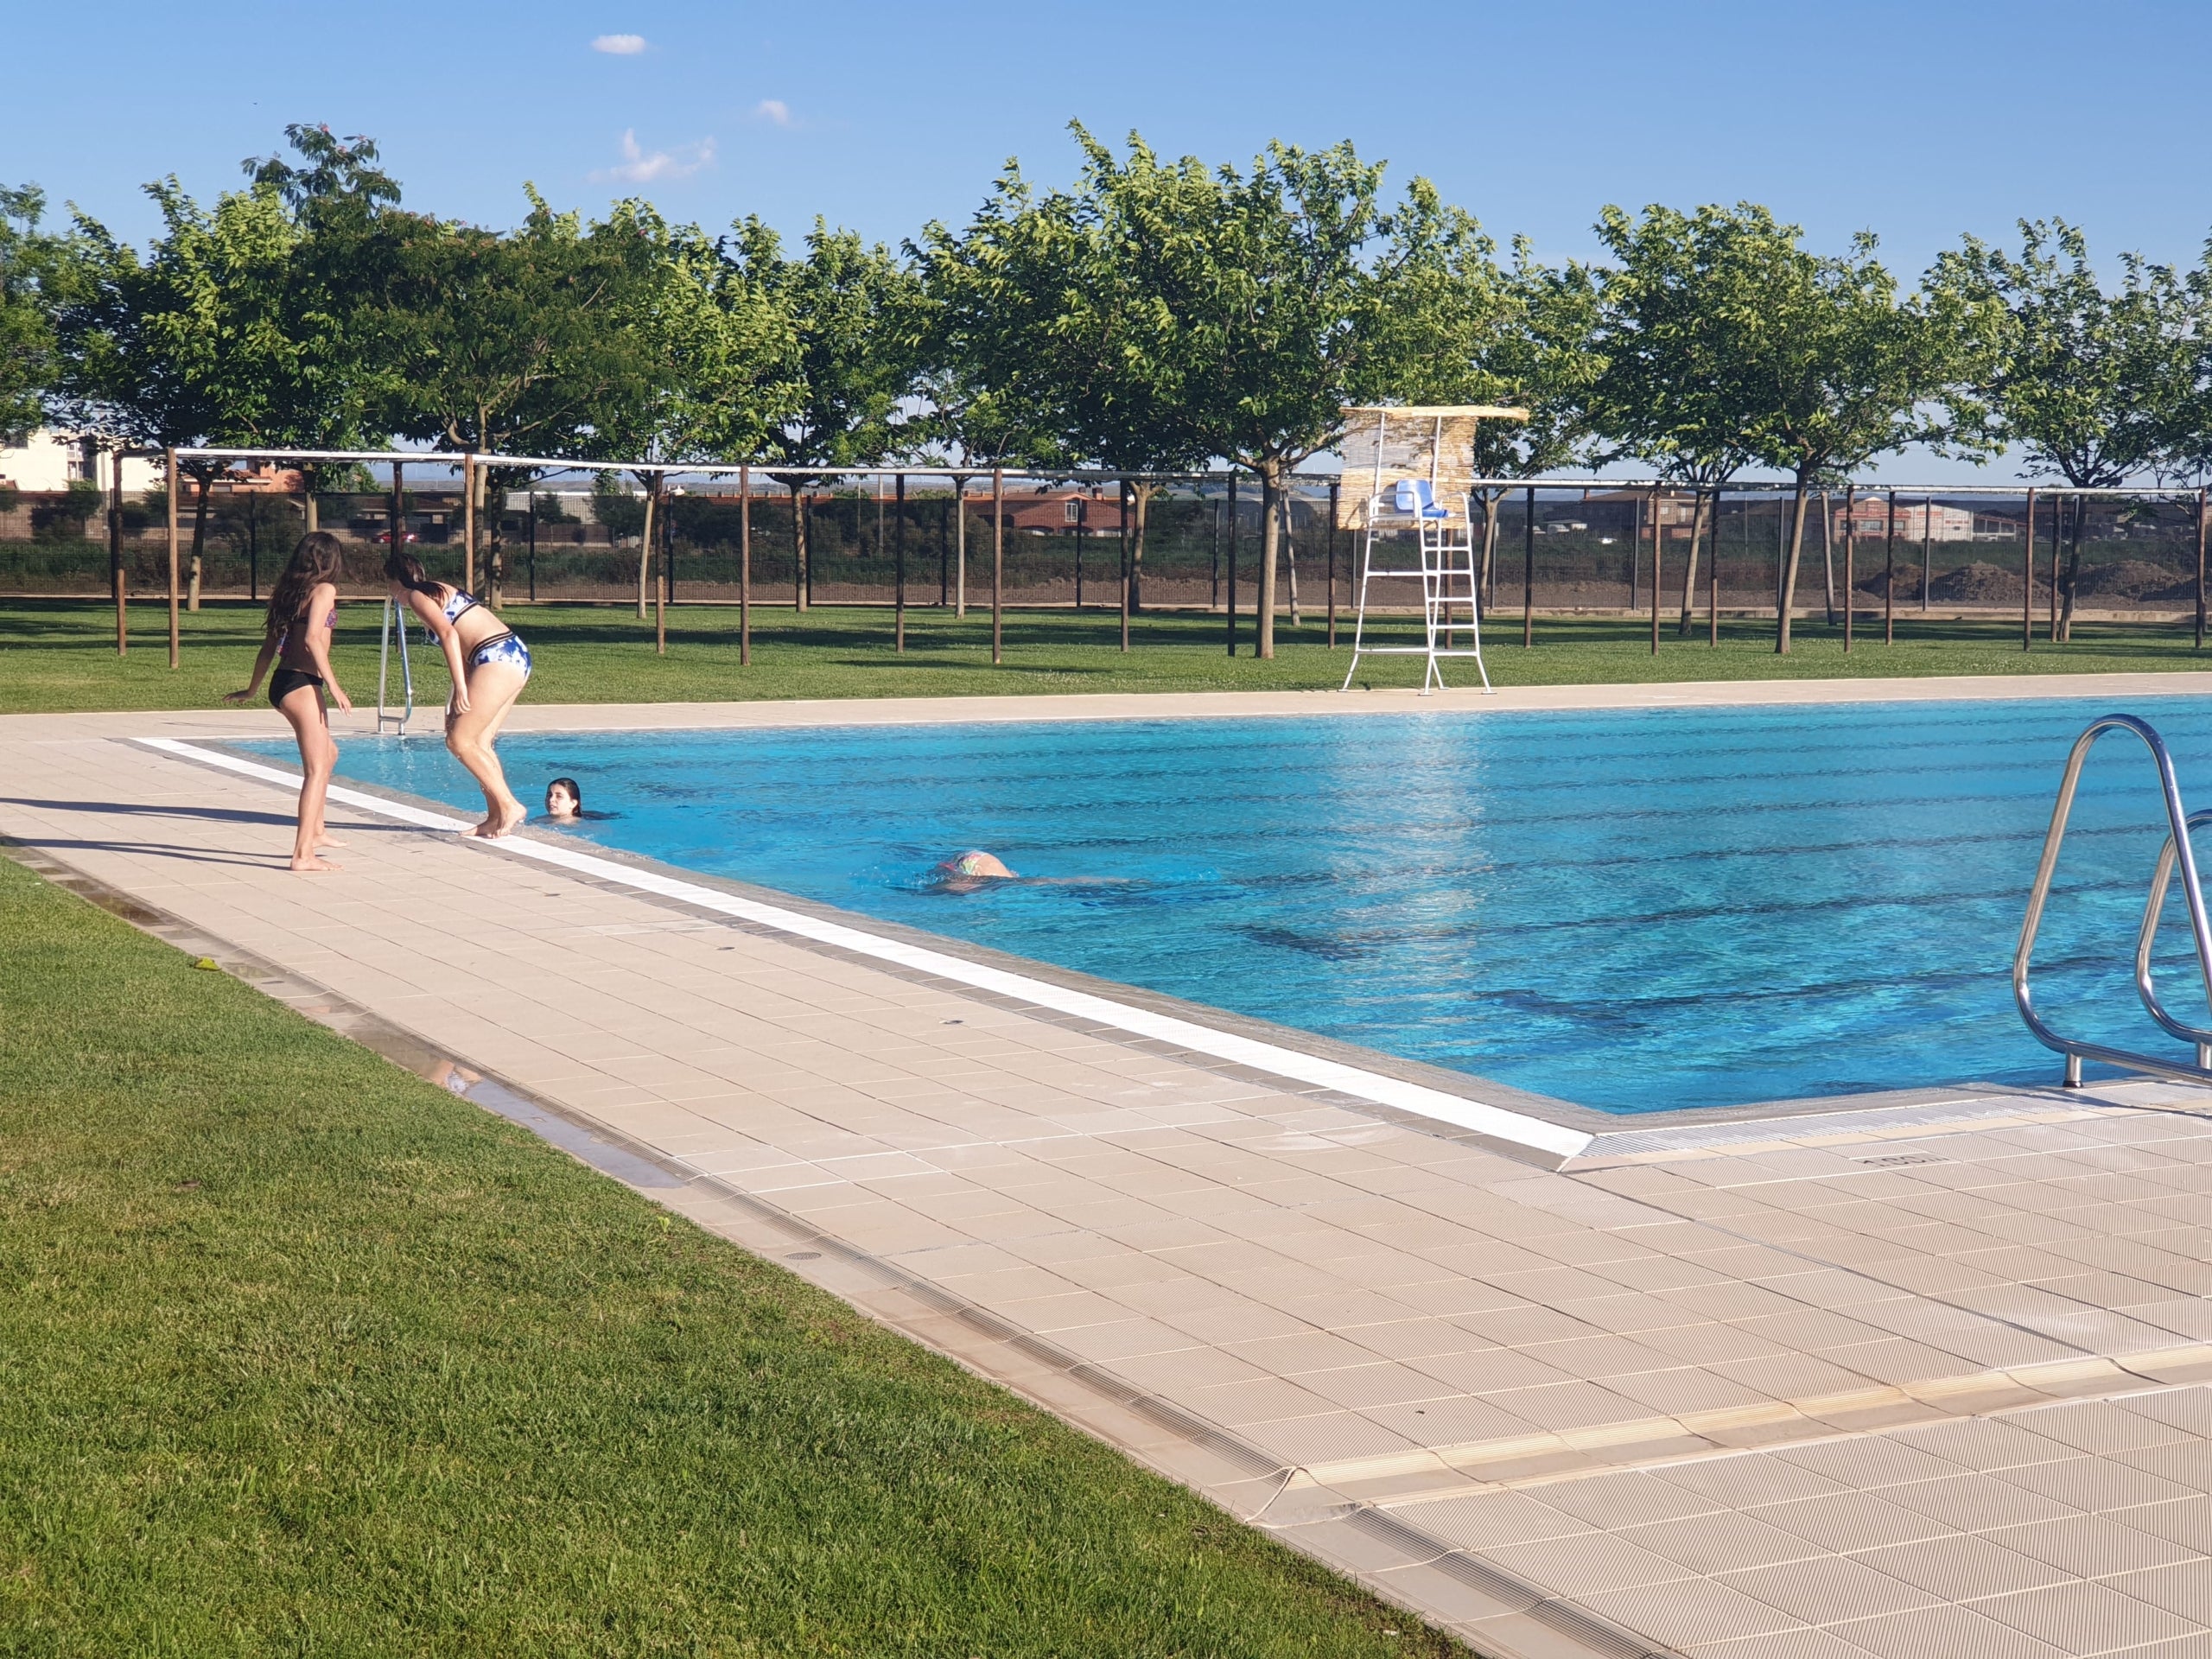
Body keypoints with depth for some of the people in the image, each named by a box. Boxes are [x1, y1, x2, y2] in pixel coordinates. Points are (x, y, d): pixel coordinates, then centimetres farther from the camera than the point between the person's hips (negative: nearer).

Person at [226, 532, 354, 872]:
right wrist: (333, 685, -21)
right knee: (316, 768, -8)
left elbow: (269, 645, 19)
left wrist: (251, 690, 27)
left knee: (328, 755, 26)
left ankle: (315, 831, 33)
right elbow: (312, 639, -20)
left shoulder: (289, 590, 16)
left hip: (282, 683, 9)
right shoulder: (324, 589, -6)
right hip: (301, 683, -9)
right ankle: (303, 854, -13)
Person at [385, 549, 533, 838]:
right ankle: (495, 817, 9)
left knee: (460, 741, -5)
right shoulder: (441, 590, 27)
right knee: (479, 742, 12)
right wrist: (456, 705, 27)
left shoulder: (417, 596, 1)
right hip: (516, 655, 9)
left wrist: (460, 687, -20)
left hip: (498, 659, -9)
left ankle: (510, 805, -7)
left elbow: (449, 634, -16)